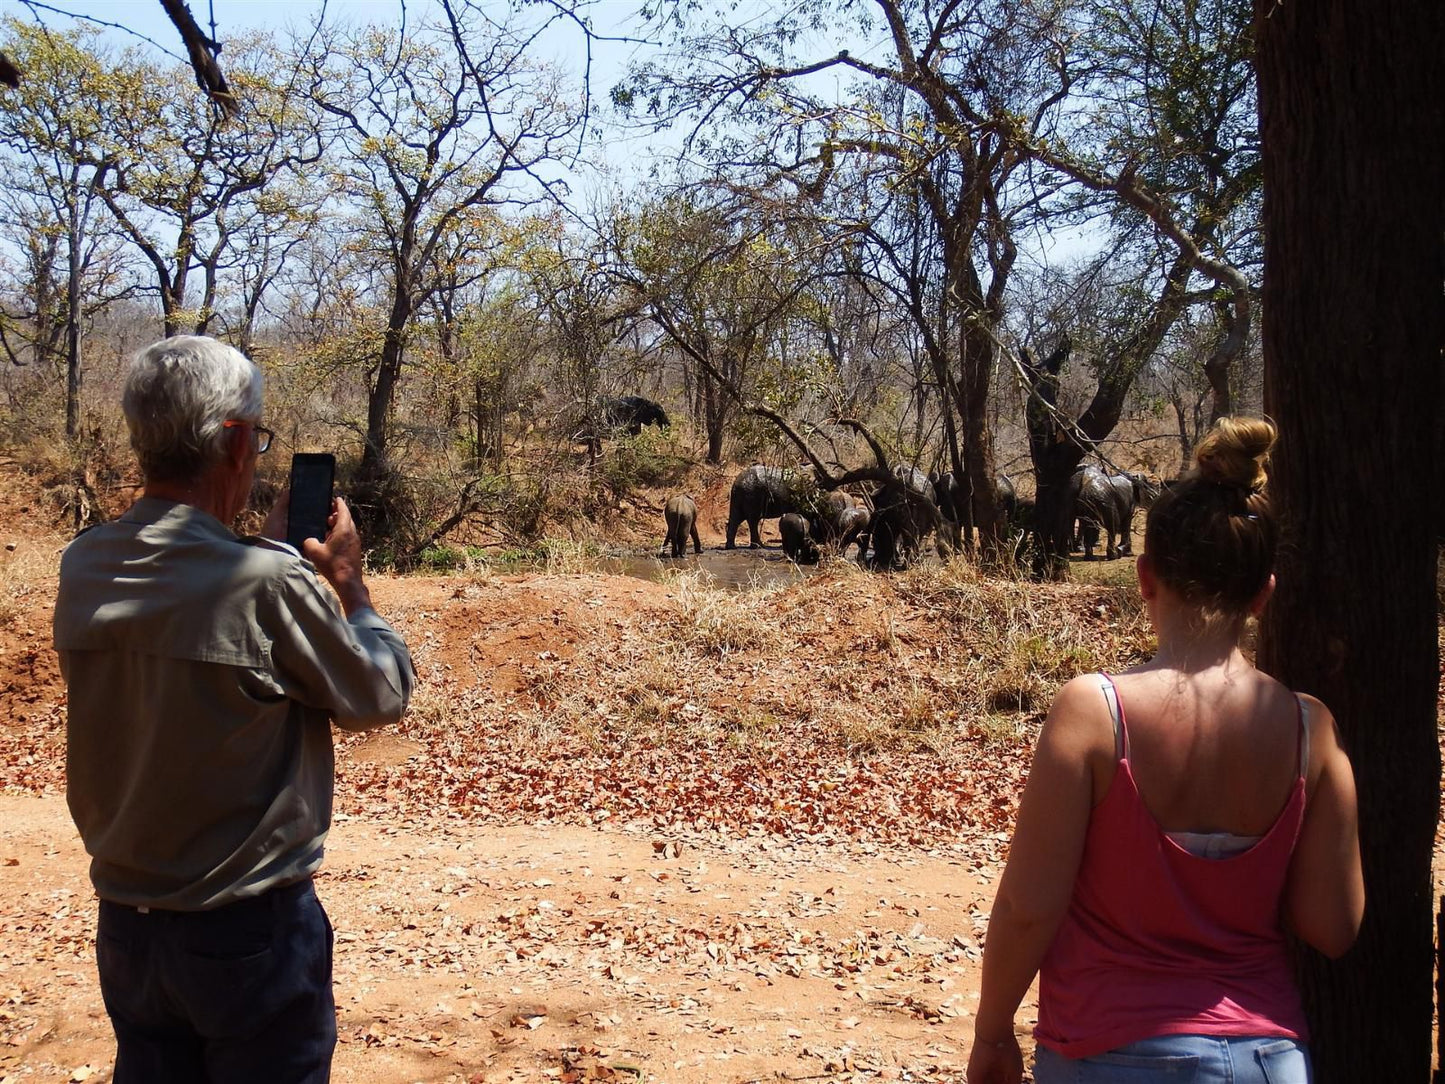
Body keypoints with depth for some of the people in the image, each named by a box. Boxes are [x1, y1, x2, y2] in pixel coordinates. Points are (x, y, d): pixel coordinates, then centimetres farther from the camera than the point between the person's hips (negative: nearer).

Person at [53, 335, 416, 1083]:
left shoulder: (83, 568, -5)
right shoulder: (270, 583, -24)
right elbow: (382, 696, -9)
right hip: (250, 934, -5)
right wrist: (348, 583, 4)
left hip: (125, 927, 6)